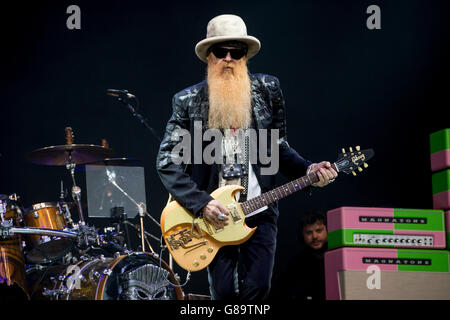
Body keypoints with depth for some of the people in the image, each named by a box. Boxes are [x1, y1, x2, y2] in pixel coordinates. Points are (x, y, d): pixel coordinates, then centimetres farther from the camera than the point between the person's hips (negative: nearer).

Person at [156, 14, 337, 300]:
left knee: (257, 288, -7)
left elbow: (279, 147, 12)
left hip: (258, 211, 1)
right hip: (212, 214, -1)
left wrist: (308, 170, -6)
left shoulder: (267, 90, 5)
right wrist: (201, 203, -13)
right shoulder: (189, 101, 0)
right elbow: (167, 161, -3)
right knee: (224, 292, -1)